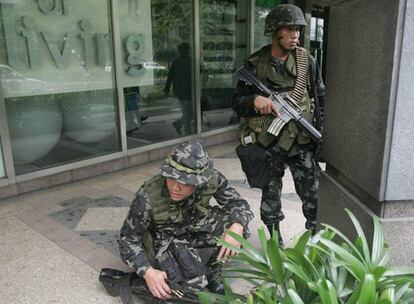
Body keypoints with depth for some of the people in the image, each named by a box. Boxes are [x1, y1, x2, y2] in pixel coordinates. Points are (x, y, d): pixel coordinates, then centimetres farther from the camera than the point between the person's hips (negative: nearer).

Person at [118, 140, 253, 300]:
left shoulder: (212, 179, -26)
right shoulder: (148, 196, -33)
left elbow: (237, 202, -12)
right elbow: (128, 239, -23)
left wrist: (237, 226, -34)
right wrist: (148, 272, -39)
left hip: (195, 226, 4)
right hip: (164, 238, -4)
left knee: (235, 223, -20)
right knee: (193, 282, -27)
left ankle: (213, 271, 3)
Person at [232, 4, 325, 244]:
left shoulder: (307, 61, 2)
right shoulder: (254, 64, -3)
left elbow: (321, 98, 8)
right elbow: (237, 102, -1)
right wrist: (254, 100, -22)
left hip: (302, 143, 1)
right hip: (268, 144, 0)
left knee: (314, 197, 4)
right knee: (270, 198, 14)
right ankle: (275, 240, 35)